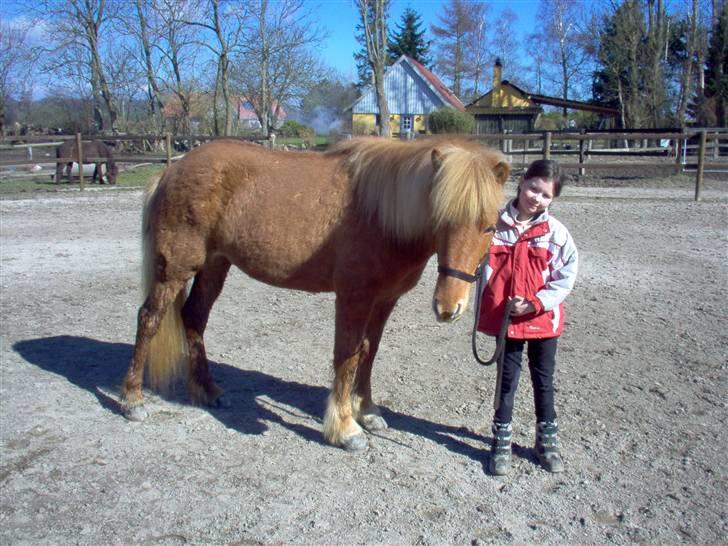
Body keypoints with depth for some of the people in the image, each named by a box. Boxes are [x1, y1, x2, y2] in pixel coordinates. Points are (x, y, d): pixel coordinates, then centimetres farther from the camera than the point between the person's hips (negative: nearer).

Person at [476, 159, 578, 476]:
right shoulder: (496, 225, -7)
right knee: (507, 379, 11)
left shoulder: (556, 232, -7)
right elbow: (486, 269, -1)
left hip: (543, 319, 0)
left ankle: (547, 439, 32)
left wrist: (535, 303, -15)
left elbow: (567, 276, -6)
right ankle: (501, 441, 26)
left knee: (543, 380, 15)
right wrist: (485, 311, -8)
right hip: (505, 317, 0)